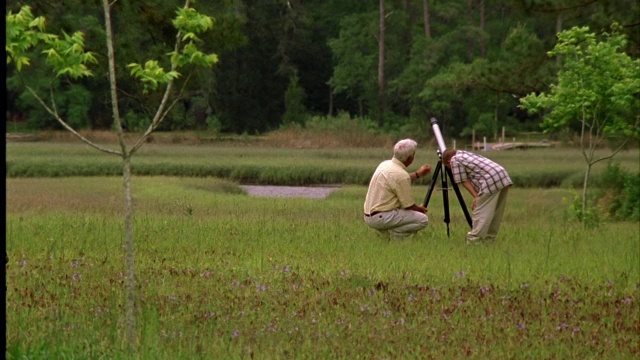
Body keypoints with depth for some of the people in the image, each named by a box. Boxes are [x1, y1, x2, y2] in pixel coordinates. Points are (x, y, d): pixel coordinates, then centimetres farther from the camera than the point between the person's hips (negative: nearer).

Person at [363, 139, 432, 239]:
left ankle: (386, 232, 12)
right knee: (423, 219, -13)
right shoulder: (401, 175, -19)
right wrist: (420, 209, 9)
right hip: (381, 217, -10)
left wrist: (418, 174, 34)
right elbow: (408, 206, -12)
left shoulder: (385, 164, 8)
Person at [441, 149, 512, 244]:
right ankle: (489, 238, 21)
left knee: (481, 212, -7)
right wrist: (478, 197, 17)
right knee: (495, 212, 14)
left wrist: (475, 197, 4)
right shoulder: (466, 155, 32)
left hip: (491, 182, -9)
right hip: (504, 176, 9)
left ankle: (474, 240, -8)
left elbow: (464, 181, 2)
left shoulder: (455, 160, 7)